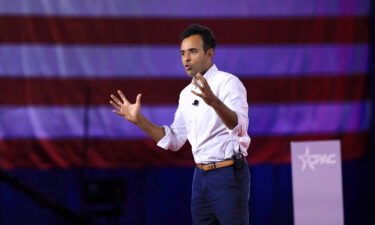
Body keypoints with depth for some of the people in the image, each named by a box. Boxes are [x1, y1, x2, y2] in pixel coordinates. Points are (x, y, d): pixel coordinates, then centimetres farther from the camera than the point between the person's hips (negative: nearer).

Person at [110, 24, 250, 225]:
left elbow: (240, 127, -26)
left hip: (228, 173, -8)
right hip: (201, 176, 8)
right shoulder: (187, 94, 14)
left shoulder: (228, 82, -10)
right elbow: (174, 141, 15)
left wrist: (214, 102, -43)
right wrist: (139, 120, 5)